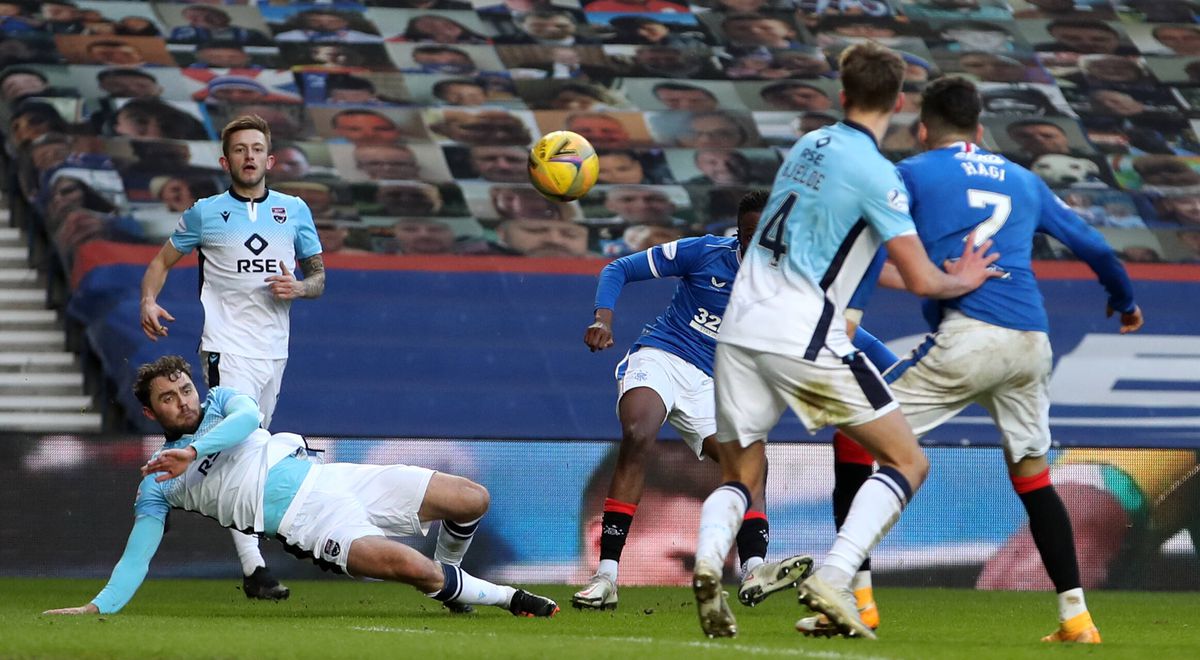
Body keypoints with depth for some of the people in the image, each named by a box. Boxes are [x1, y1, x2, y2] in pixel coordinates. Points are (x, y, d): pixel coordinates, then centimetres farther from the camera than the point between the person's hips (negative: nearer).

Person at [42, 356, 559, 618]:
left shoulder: (221, 401, 17)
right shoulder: (156, 486, 9)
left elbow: (248, 416, -6)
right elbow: (137, 556, 6)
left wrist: (194, 451, -18)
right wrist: (99, 606, -7)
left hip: (328, 476, 5)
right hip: (303, 522, -5)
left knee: (472, 500, -2)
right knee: (409, 567, -29)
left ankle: (446, 575, 26)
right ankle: (504, 598, -8)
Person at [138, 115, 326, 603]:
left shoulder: (295, 211, 11)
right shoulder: (206, 213, 4)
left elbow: (318, 275, 16)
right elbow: (163, 260, 13)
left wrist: (298, 288, -7)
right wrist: (148, 301, -6)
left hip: (274, 349, 4)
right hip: (228, 348, -4)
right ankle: (253, 568, -22)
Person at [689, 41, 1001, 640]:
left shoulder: (806, 146, 14)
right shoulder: (874, 171, -8)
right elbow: (920, 280, -9)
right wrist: (962, 281, 15)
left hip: (739, 329, 6)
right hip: (802, 338, -6)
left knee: (741, 475, 16)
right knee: (907, 461, 5)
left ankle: (708, 559, -17)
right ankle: (833, 579, -14)